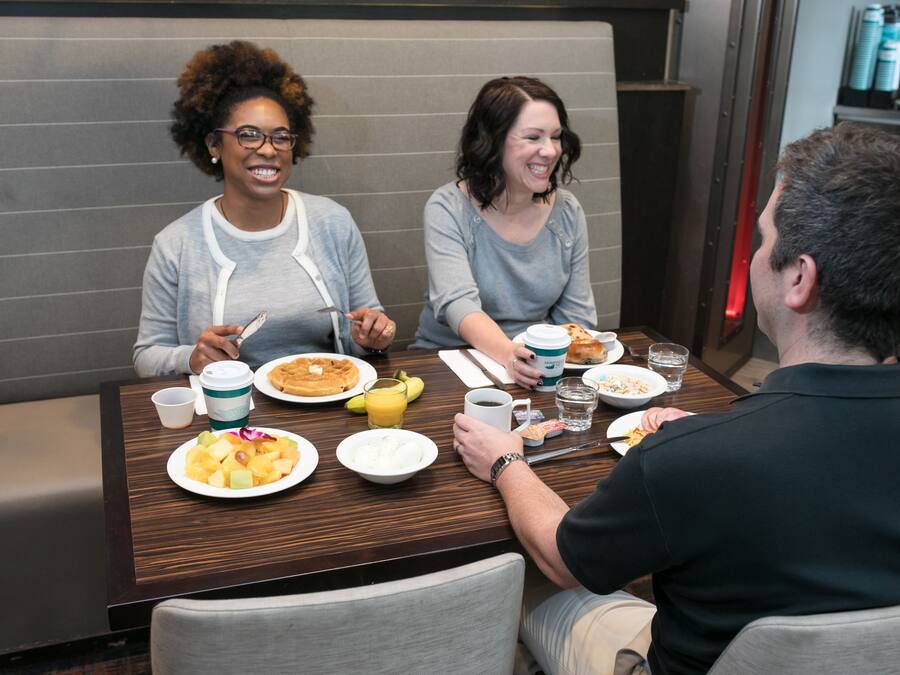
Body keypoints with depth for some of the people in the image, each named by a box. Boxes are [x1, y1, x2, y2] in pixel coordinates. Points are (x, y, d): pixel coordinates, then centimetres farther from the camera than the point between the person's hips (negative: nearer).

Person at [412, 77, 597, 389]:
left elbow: (576, 315, 6)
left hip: (541, 370, 4)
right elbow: (457, 304, -23)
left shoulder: (567, 211, 3)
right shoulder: (448, 209, -10)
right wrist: (509, 354, -42)